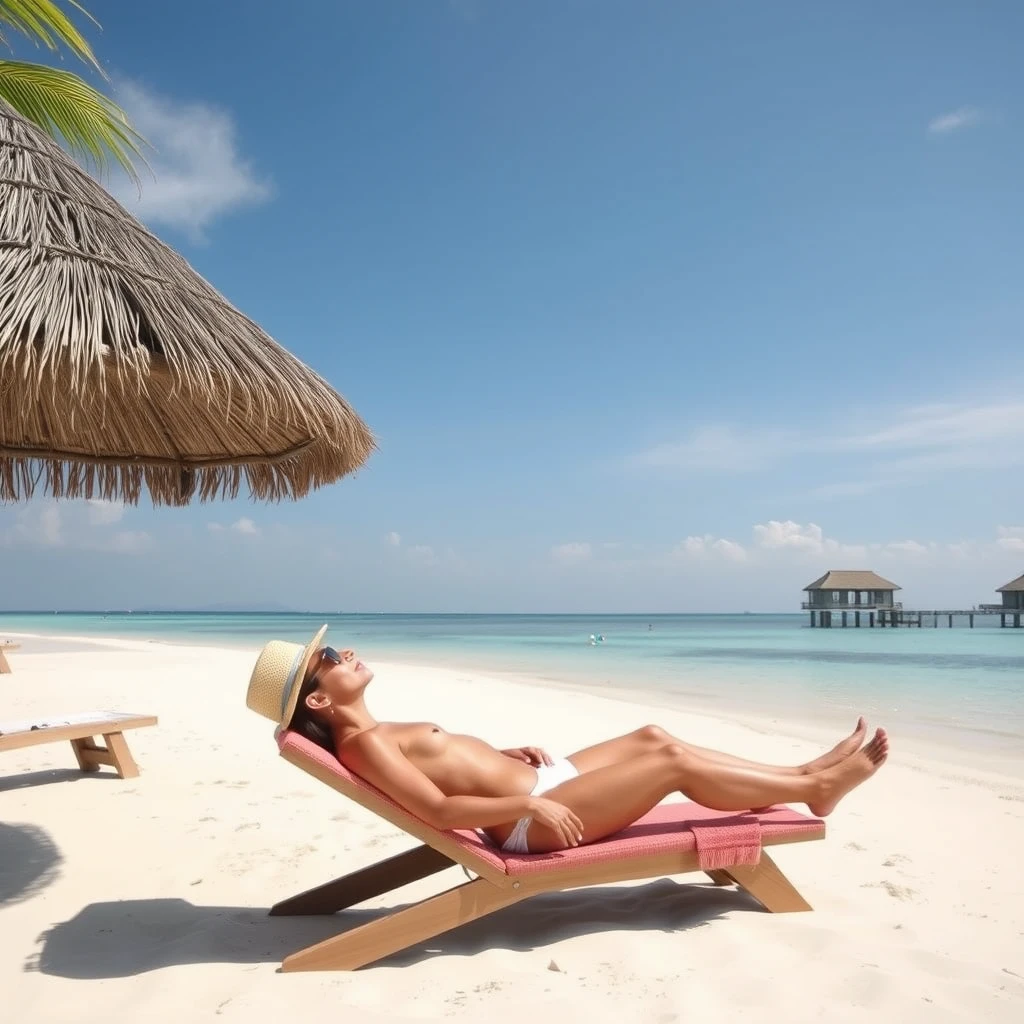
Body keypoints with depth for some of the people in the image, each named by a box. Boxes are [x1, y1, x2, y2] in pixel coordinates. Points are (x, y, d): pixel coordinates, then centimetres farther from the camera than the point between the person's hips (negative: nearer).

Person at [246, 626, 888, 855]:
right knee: (672, 761, -8)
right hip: (532, 819, -9)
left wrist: (507, 756, 7)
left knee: (650, 737, 7)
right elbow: (438, 809, -23)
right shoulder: (361, 744, -15)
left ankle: (797, 775, 16)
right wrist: (525, 801, -26)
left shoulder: (376, 734, 13)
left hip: (540, 787, 9)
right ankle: (812, 789, 8)